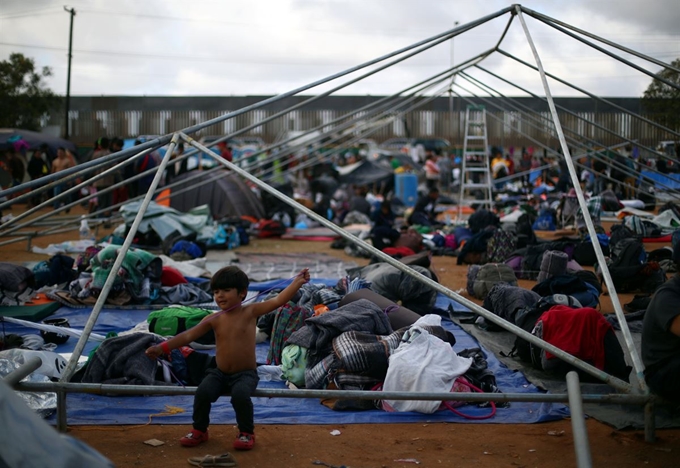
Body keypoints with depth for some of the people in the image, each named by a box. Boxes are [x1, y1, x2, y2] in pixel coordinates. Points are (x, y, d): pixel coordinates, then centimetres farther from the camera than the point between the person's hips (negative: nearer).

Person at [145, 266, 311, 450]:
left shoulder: (250, 312, -6)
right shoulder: (214, 319, 0)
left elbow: (278, 301, -16)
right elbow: (189, 335, -4)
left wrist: (298, 281, -27)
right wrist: (163, 347, -14)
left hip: (246, 374, -3)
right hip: (220, 373, 3)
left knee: (240, 395, -32)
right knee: (203, 392, -23)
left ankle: (247, 432, -4)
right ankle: (199, 430, 4)